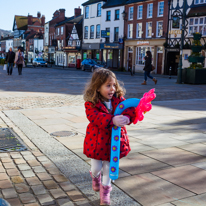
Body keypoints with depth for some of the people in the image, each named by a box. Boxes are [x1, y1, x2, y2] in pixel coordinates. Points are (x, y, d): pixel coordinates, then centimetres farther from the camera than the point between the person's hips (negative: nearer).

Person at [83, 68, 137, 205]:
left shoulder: (119, 99, -4)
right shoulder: (91, 103, -16)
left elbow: (130, 108, -15)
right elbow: (95, 117, -32)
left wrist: (127, 118, -39)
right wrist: (112, 120, -46)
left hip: (114, 139, 3)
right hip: (97, 140, -2)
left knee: (109, 166, 14)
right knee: (96, 167, 10)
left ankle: (105, 190, 36)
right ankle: (95, 176, 48)